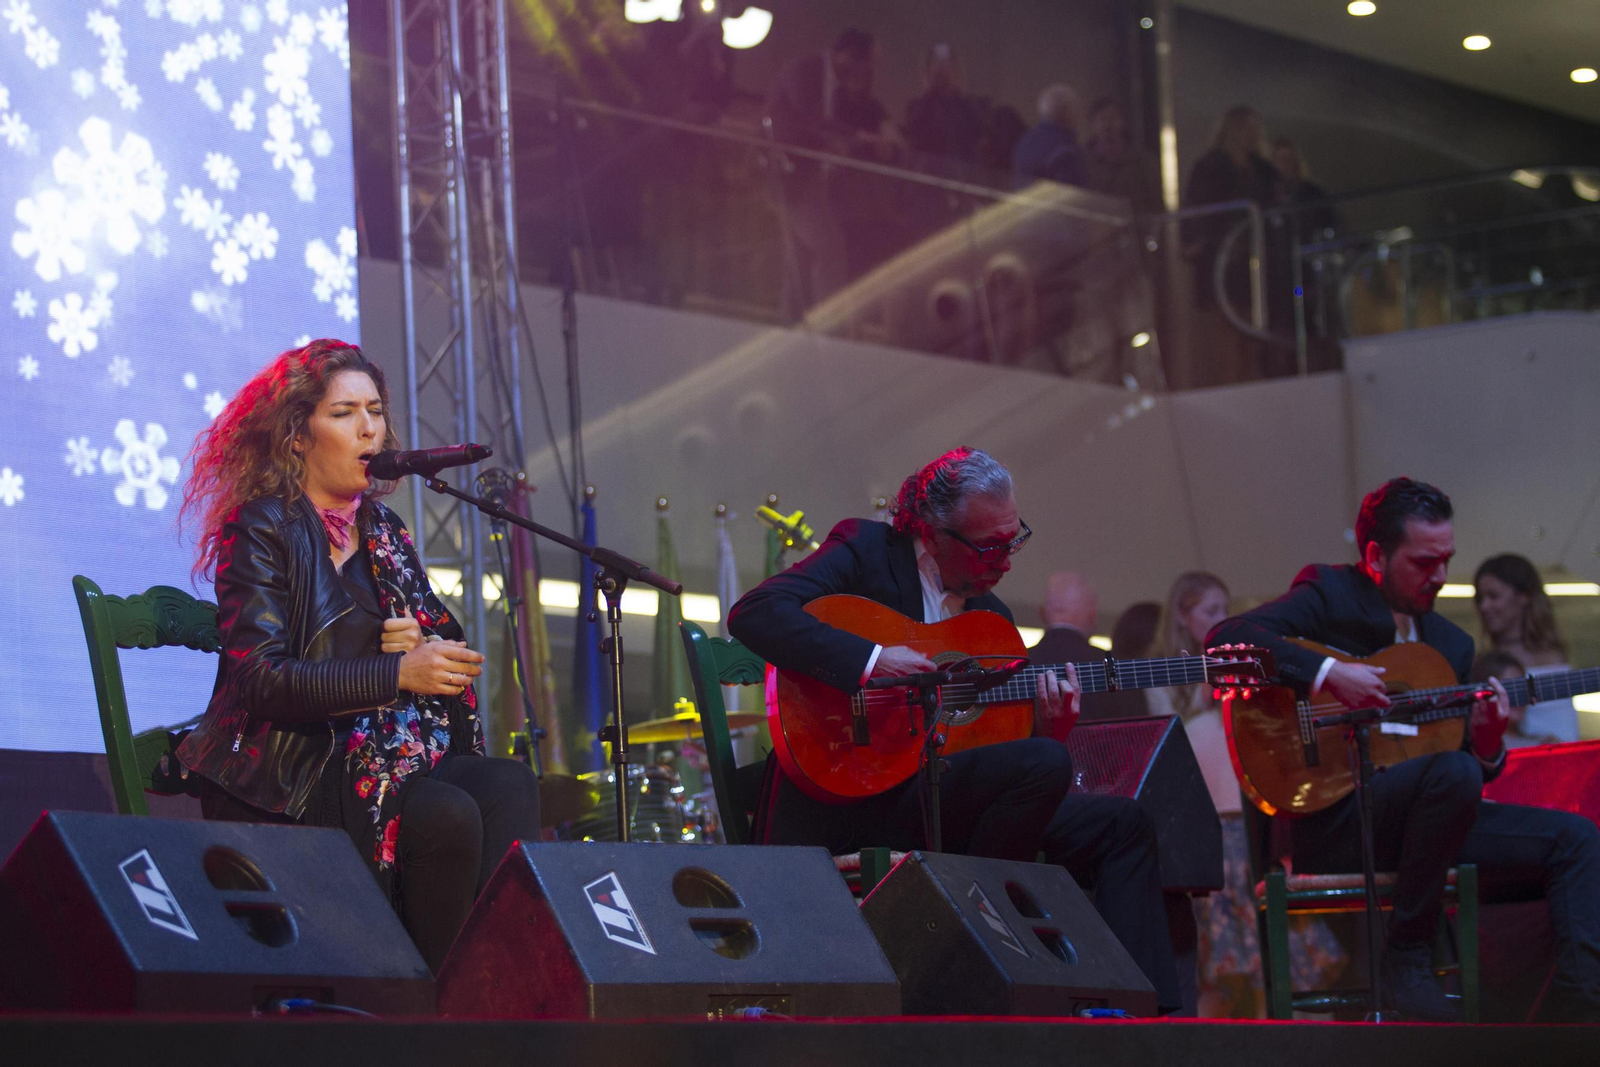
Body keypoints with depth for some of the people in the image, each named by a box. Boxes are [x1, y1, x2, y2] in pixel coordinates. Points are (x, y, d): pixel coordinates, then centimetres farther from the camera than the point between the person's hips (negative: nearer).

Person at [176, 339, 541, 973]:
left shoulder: (382, 533, 18)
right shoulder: (261, 530, -4)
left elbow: (441, 646, 22)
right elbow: (262, 679, -16)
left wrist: (423, 643, -4)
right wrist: (397, 672, -23)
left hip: (380, 755, 7)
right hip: (290, 773, -7)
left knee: (510, 788, -22)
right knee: (448, 815, -31)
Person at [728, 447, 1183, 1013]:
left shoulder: (992, 616, 19)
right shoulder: (866, 551, -1)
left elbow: (1000, 738, 19)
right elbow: (753, 614, -17)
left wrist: (1048, 727, -5)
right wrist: (872, 660, -25)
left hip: (950, 796, 8)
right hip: (847, 804, -8)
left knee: (1122, 826, 0)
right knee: (1046, 766, -26)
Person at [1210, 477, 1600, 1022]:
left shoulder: (1452, 643, 19)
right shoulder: (1327, 595, 1)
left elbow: (1473, 766, 19)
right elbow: (1225, 639, -16)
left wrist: (1486, 743, -5)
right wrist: (1328, 674, -23)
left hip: (1421, 813, 7)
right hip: (1329, 820, -7)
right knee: (1454, 771, -34)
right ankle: (1405, 957, -22)